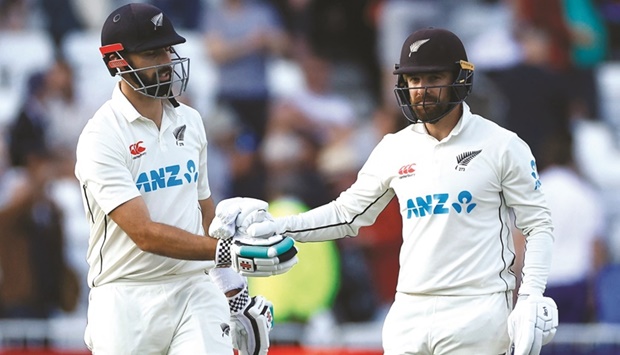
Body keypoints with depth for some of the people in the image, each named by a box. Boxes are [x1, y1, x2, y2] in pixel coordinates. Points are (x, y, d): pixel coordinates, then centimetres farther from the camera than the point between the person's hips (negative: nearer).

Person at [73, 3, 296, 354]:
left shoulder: (190, 122, 10)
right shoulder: (101, 139, -11)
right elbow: (144, 233, -19)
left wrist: (236, 297, 16)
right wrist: (228, 251, -27)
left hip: (195, 292, 4)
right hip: (128, 300, -4)